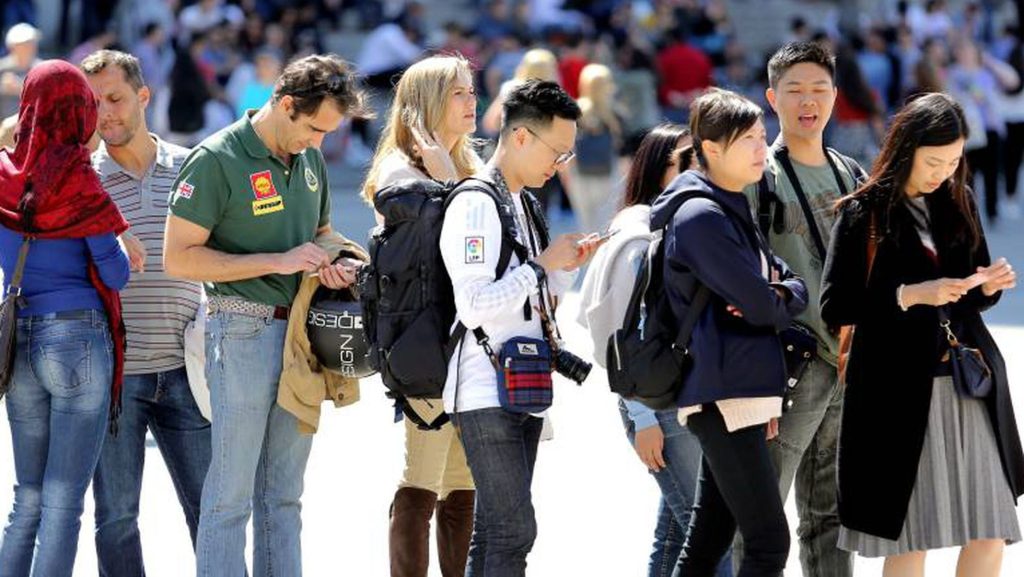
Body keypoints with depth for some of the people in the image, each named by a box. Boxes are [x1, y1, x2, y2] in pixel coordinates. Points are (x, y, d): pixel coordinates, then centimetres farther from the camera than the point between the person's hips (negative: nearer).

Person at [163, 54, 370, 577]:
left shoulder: (309, 158, 11)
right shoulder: (216, 160, -11)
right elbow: (178, 258, -14)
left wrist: (334, 265, 2)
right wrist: (278, 262, -18)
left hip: (302, 333, 7)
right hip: (244, 332, -7)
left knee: (284, 494, 12)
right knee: (231, 493, -4)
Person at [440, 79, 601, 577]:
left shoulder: (523, 204, 17)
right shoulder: (476, 205, -12)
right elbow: (474, 307, -21)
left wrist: (568, 265, 7)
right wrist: (543, 264, -14)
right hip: (486, 396, -9)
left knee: (493, 536, 9)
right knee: (514, 532, -14)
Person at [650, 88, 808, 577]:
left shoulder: (732, 207, 18)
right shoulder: (701, 216, -13)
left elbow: (793, 288, 18)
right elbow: (761, 303, -18)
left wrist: (776, 294, -5)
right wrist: (780, 301, 5)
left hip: (736, 393, 10)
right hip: (723, 394, -10)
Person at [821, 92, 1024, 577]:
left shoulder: (958, 203, 11)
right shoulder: (864, 213, -4)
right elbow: (834, 308, -9)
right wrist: (910, 296, -19)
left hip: (970, 383, 5)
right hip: (901, 391, -5)